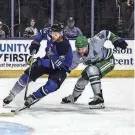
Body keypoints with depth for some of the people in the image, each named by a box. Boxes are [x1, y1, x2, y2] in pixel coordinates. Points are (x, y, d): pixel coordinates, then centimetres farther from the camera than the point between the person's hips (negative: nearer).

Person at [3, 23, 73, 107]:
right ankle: (12, 95, 6)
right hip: (49, 59, 6)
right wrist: (35, 43, -8)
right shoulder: (50, 34, -19)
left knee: (53, 84, -30)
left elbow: (55, 64, -37)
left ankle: (32, 97, -12)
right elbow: (42, 33, 6)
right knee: (29, 73, -5)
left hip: (61, 67, -6)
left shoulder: (65, 47, -36)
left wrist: (39, 62, -42)